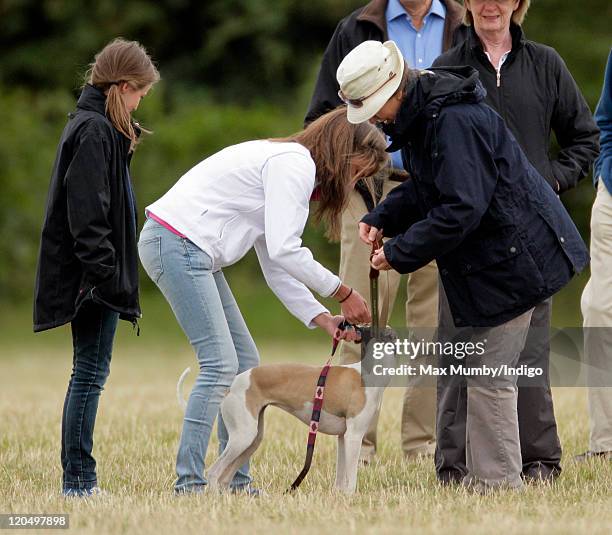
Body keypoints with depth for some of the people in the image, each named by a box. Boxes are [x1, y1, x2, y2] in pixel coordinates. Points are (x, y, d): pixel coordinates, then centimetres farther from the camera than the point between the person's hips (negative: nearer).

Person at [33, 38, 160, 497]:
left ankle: (80, 480, 16)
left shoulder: (93, 126, 16)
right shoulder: (95, 131, -15)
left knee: (90, 373, 12)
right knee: (91, 373, -7)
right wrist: (106, 276, -23)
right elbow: (87, 214, -21)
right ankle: (78, 480, -4)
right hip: (92, 272, -10)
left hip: (90, 274, 10)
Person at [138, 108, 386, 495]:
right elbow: (283, 251, -19)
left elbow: (276, 266, 19)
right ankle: (189, 483, -15)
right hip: (177, 241, -11)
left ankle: (237, 480, 10)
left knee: (245, 363, 9)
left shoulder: (290, 165, 22)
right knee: (220, 363, -14)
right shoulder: (295, 164, -11)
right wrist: (343, 292, -10)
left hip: (191, 251, 11)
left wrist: (321, 318, 9)